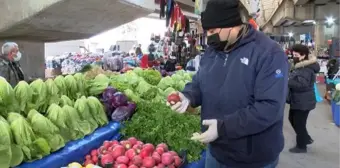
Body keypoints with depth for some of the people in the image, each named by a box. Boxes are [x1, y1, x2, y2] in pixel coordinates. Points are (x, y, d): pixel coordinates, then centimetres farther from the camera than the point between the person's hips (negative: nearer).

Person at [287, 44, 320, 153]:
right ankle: (306, 138, 37)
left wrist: (287, 81, -29)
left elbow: (302, 84, -34)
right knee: (292, 119, 22)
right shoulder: (300, 66, 12)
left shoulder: (306, 69, -22)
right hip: (297, 100, 11)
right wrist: (288, 80, 5)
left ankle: (301, 146, 18)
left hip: (303, 102, -11)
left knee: (299, 124, 1)